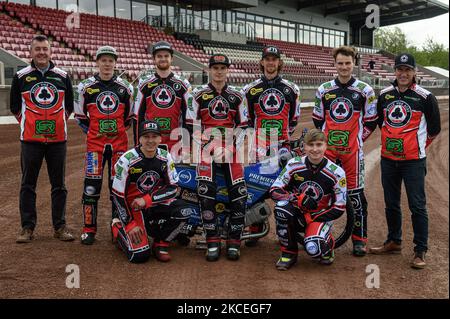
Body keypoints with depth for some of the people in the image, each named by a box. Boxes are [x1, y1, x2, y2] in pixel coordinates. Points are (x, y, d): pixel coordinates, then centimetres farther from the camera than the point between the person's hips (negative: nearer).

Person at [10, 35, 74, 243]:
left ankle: (60, 227, 15)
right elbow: (15, 107, 10)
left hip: (57, 139, 1)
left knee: (59, 185, 6)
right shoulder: (21, 77, 3)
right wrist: (29, 124, 4)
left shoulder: (63, 76, 6)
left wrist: (58, 123, 8)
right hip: (30, 140, -1)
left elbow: (69, 106, 15)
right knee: (28, 185, 4)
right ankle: (27, 227, 13)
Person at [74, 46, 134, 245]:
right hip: (95, 142, -1)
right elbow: (79, 116, 9)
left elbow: (129, 117, 14)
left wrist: (120, 131, 7)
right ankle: (89, 229, 8)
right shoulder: (86, 86, 1)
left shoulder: (124, 87, 5)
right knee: (91, 186, -3)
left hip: (119, 142, 1)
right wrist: (92, 131, 3)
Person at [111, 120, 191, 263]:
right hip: (132, 206, -4)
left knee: (184, 211, -24)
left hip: (155, 203, 4)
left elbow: (173, 188, -5)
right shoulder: (127, 160, -18)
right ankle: (118, 227, 15)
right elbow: (118, 195, -13)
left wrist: (147, 200, -18)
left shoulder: (165, 158, -6)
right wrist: (130, 224, -14)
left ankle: (161, 243, 1)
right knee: (140, 255, -17)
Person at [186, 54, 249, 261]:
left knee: (239, 194, -12)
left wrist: (239, 149, 1)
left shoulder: (237, 96, 13)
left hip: (230, 149, 2)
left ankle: (233, 243, 0)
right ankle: (212, 243, -9)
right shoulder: (199, 95, 8)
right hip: (206, 149, -1)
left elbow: (242, 126, 14)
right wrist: (198, 148, -1)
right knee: (206, 193, -17)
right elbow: (191, 125, 8)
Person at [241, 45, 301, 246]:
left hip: (282, 144, 0)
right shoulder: (251, 89, 8)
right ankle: (255, 229, 7)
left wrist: (285, 136, 10)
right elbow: (245, 118, 12)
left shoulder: (291, 89, 10)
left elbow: (294, 118, 16)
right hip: (259, 144, 0)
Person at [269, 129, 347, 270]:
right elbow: (274, 190, -9)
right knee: (281, 206, -32)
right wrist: (298, 198, -27)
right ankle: (288, 252, -11)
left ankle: (328, 246, 10)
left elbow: (339, 208, -8)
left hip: (321, 216, -2)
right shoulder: (294, 165, -8)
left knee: (313, 248, -31)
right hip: (298, 214, 2)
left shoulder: (337, 173, -11)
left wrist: (311, 218, -16)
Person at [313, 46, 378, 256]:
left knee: (355, 194, 0)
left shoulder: (365, 91, 1)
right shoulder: (324, 90, 8)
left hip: (352, 151, -3)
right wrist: (326, 138, 10)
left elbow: (371, 122, 6)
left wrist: (357, 139, 2)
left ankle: (360, 239, 10)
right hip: (327, 149, 3)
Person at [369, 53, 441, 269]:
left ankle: (420, 251, 6)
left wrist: (418, 145, 10)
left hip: (413, 161, -5)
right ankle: (394, 242, 30)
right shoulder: (384, 95, 6)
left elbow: (434, 129, 3)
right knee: (391, 204, 15)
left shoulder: (425, 97, -7)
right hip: (388, 158, 5)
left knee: (417, 206, -2)